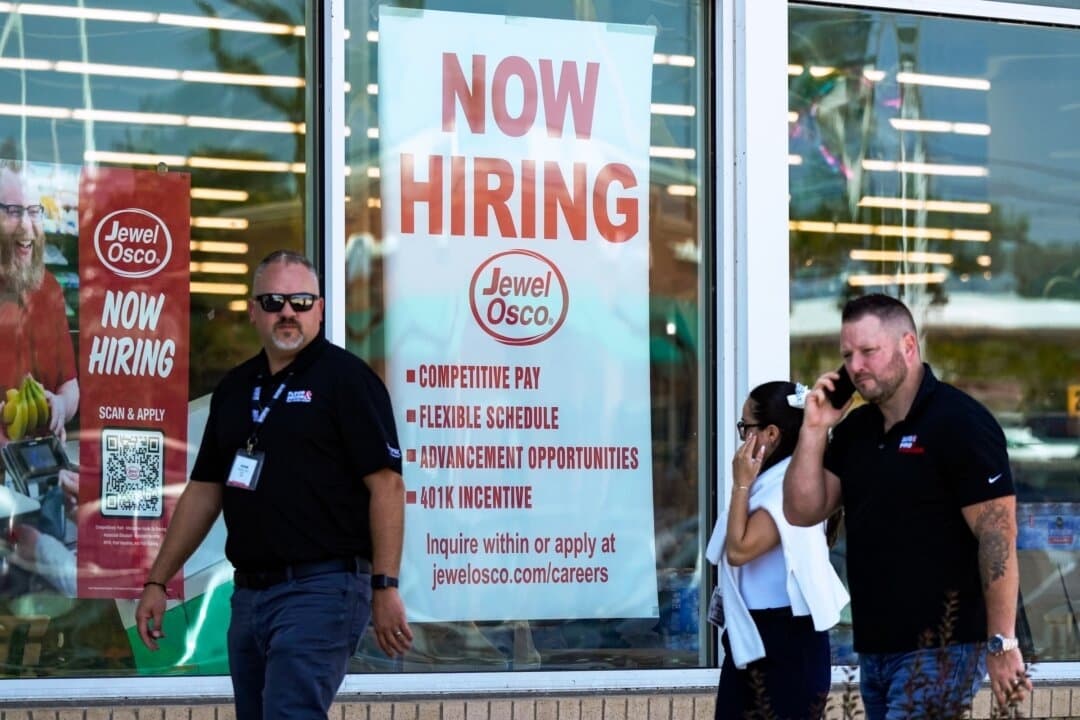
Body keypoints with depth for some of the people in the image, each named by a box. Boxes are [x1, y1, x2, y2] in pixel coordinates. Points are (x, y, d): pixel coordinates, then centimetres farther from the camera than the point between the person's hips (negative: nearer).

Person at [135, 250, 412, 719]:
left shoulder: (345, 378, -6)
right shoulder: (235, 389, 15)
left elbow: (386, 484, -11)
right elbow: (205, 490, 19)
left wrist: (385, 587, -17)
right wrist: (158, 581, 15)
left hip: (321, 588, -7)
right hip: (249, 592, 8)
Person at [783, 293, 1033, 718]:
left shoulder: (959, 423, -12)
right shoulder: (855, 429, 13)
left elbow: (998, 537, -15)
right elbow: (803, 512, 10)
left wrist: (1003, 644, -19)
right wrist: (814, 429, -2)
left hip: (940, 649, -8)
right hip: (875, 648, 8)